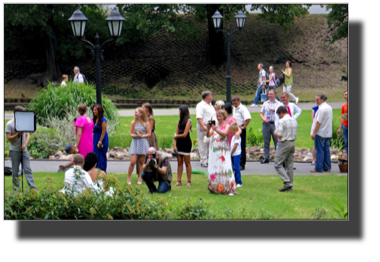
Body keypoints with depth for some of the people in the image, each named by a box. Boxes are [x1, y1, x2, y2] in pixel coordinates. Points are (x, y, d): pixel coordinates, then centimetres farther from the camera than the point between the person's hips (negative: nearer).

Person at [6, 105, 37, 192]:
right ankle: (16, 187, 11)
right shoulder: (9, 124, -5)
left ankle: (32, 187, -6)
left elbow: (28, 135, 9)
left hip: (24, 150, 3)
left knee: (28, 169, -3)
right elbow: (9, 138, -8)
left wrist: (25, 144, -9)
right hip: (14, 151, -3)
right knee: (15, 171, 3)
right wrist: (18, 134, -20)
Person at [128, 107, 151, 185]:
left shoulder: (146, 123, 2)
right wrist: (136, 135, -13)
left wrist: (141, 136, -13)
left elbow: (149, 134, 2)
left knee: (141, 162, 2)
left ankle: (140, 178, 11)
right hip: (135, 143, 1)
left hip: (143, 142, -1)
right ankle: (128, 178, 3)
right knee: (133, 161, -9)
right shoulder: (133, 123, 8)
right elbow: (131, 134, 7)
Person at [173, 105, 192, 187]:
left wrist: (176, 136, 3)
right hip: (179, 143, 6)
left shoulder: (188, 121, -9)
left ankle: (189, 181, 3)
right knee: (179, 162, 5)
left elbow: (184, 134, -13)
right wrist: (175, 145, 1)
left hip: (186, 143, -6)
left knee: (187, 163, -2)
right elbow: (176, 133, 9)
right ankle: (178, 181, 6)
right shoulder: (179, 121, 13)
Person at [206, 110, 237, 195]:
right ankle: (215, 188, 11)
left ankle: (229, 189, -15)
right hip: (214, 149, 5)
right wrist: (208, 128, -15)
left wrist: (215, 129, -26)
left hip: (223, 150, -5)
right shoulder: (214, 126, 14)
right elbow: (208, 135, 4)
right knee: (214, 168, 2)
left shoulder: (226, 126, 3)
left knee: (225, 168, -12)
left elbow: (224, 134, -16)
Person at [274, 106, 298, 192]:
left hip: (285, 144, -8)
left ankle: (287, 182, -14)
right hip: (293, 143, 8)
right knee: (289, 165, 11)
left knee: (278, 164, -2)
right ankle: (290, 186, 12)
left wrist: (275, 132, 3)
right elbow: (295, 134, 14)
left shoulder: (282, 121, -14)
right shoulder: (294, 120, 11)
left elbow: (279, 135, -18)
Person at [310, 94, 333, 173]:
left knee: (319, 151, -5)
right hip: (328, 133, 9)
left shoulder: (321, 109, -18)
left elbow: (319, 122, -19)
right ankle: (327, 167, 13)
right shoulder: (329, 107, 13)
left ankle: (318, 168, -3)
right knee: (326, 150, 11)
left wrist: (314, 133, -15)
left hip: (320, 133, -9)